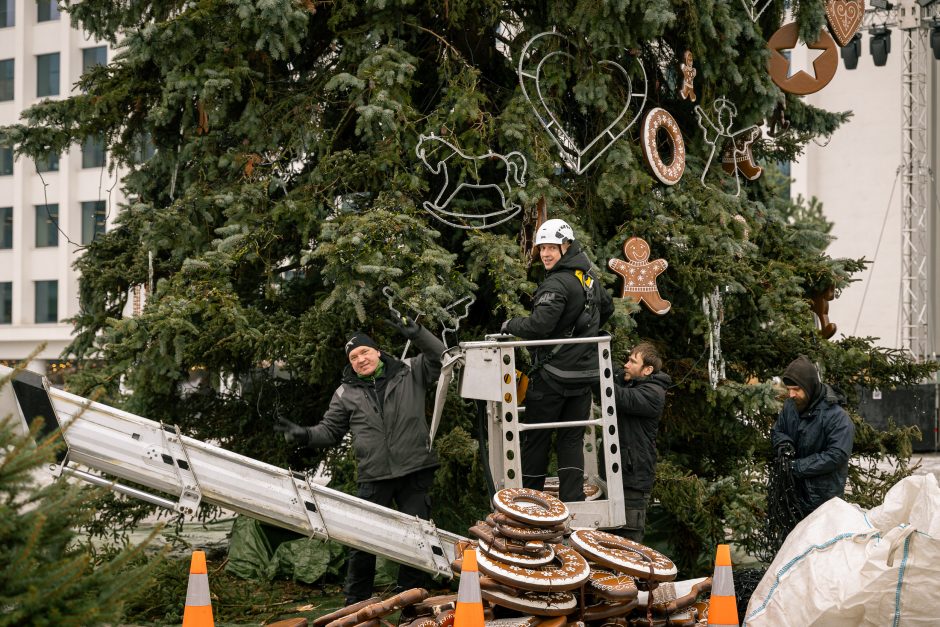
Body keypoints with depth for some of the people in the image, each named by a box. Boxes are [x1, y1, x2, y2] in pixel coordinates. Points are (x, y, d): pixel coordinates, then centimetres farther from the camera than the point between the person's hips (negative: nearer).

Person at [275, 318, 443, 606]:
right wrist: (305, 434, -6)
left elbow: (441, 359, 6)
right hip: (373, 478, 1)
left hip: (415, 473, 0)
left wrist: (418, 334, -8)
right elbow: (330, 430, 13)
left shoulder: (409, 372, 5)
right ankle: (355, 603, 15)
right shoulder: (346, 393, 8)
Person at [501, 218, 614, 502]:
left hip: (553, 374, -8)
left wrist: (510, 325, -8)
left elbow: (538, 326, -26)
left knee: (535, 437, 4)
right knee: (572, 438, 10)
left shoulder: (557, 284, -18)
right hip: (585, 373, 8)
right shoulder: (589, 277, 10)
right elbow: (606, 308, 28)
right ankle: (573, 499, 6)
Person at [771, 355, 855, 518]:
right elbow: (776, 432, 17)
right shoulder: (790, 406, 2)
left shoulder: (837, 417, -17)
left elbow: (836, 456, -23)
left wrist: (797, 466, -22)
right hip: (792, 489, 6)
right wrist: (784, 443, -8)